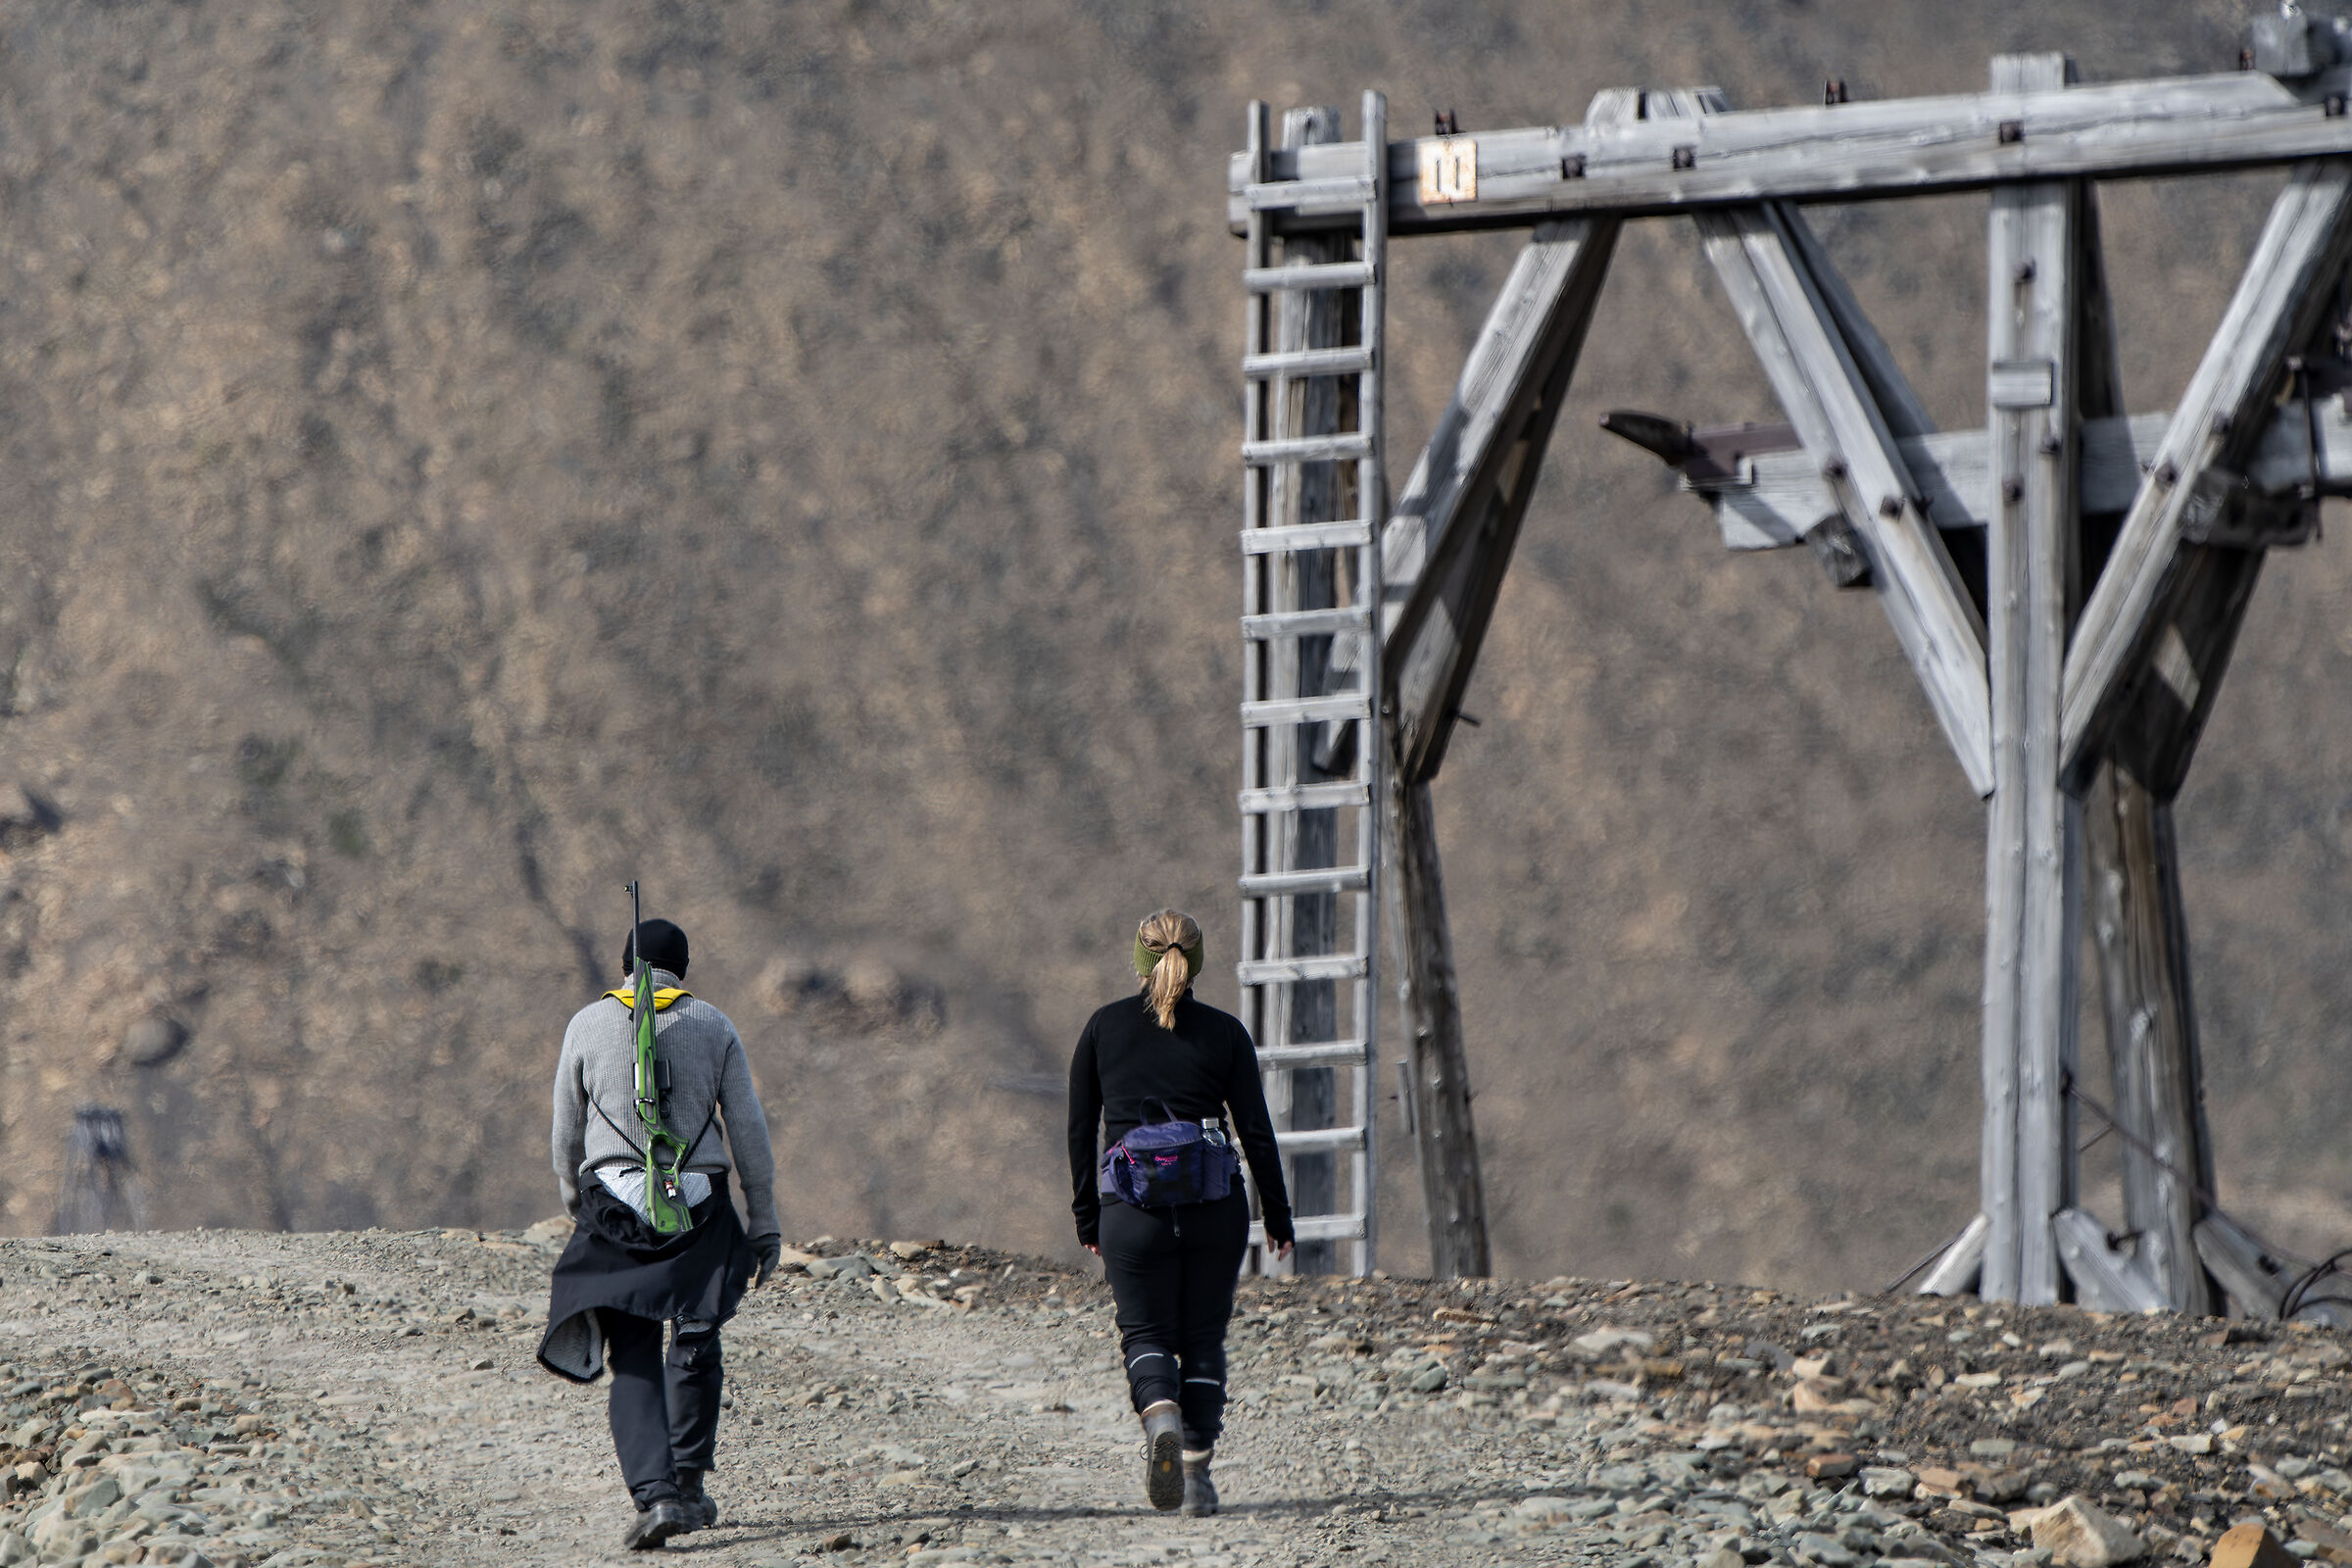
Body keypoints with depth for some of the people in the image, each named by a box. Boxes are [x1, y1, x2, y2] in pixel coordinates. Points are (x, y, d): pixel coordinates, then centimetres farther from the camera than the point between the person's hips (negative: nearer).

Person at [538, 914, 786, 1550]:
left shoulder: (588, 1025, 4)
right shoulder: (713, 1027, 6)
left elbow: (567, 1132, 11)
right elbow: (748, 1131, 4)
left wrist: (573, 1196, 29)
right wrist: (764, 1223, 9)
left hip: (616, 1208, -1)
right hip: (701, 1207, 1)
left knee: (634, 1366, -3)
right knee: (695, 1347, 19)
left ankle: (655, 1494, -20)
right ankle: (688, 1483, 25)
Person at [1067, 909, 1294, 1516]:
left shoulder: (1104, 1028, 3)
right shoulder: (1224, 1033, 1)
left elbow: (1080, 1130, 5)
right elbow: (1257, 1133, 1)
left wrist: (1087, 1217, 14)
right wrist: (1276, 1216, 10)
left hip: (1133, 1206, -1)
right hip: (1214, 1204, 1)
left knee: (1145, 1331, 8)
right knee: (1203, 1337, 13)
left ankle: (1160, 1415, -23)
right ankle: (1198, 1476, 7)